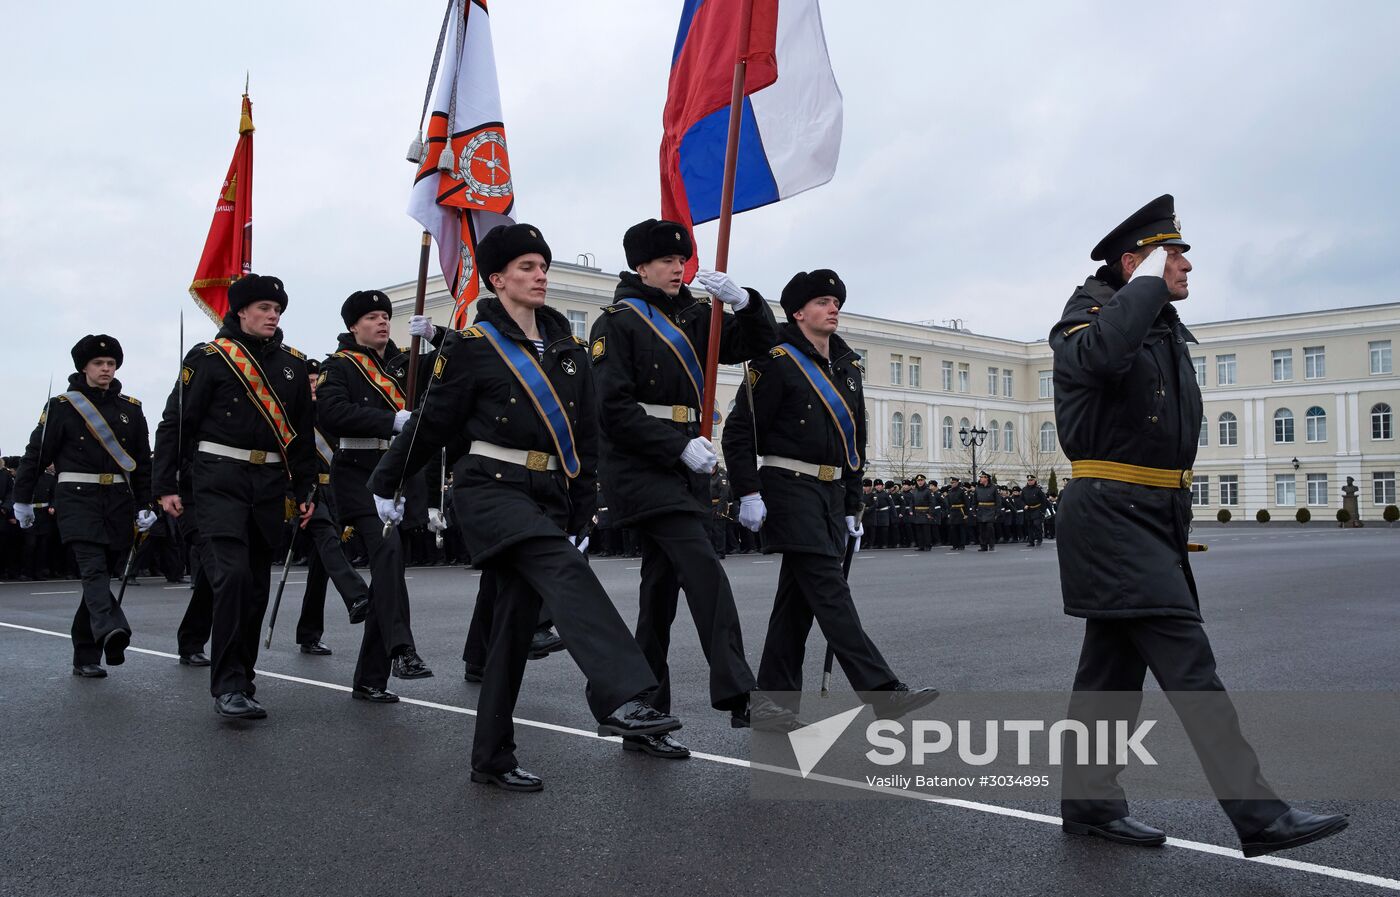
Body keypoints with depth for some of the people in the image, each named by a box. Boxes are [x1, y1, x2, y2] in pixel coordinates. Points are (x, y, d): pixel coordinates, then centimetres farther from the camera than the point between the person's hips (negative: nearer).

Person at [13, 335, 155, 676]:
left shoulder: (131, 408, 12)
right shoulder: (61, 406, 3)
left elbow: (143, 461, 15)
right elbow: (36, 453, 5)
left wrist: (144, 505, 11)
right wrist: (22, 499, 5)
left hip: (118, 501, 4)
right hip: (77, 498, -4)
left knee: (104, 574, 5)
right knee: (93, 568, -21)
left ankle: (85, 657, 12)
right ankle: (111, 631, -41)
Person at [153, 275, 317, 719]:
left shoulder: (292, 363, 13)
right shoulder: (209, 357, -1)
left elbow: (303, 432, 18)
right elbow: (176, 422, -2)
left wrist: (305, 490, 14)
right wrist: (165, 485, -6)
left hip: (271, 484, 5)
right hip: (220, 479, -5)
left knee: (257, 585, 8)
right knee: (232, 574, -17)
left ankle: (242, 677, 19)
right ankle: (228, 686, -13)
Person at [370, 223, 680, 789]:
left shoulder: (568, 350, 15)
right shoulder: (473, 346, -1)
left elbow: (587, 438, 18)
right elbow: (431, 423, 6)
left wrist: (582, 514, 15)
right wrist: (385, 485, 14)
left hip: (548, 496, 6)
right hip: (491, 487, -6)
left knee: (517, 618, 6)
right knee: (566, 572, -30)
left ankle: (492, 758, 15)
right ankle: (623, 699, -43)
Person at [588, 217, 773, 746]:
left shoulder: (692, 317, 14)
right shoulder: (618, 322, -5)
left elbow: (755, 345, 13)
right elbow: (614, 409, -14)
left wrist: (744, 302, -6)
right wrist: (680, 447, -18)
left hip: (685, 466, 7)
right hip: (641, 466, -7)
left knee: (662, 585, 9)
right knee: (705, 570, -20)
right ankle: (738, 697, -20)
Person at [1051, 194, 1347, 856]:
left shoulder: (1166, 327, 18)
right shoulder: (1089, 312, -8)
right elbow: (1101, 354, -35)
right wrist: (1148, 282, -20)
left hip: (1154, 517, 9)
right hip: (1112, 511, -9)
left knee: (1115, 662, 11)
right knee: (1186, 658, -11)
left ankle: (1090, 802, 20)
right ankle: (1257, 814, -8)